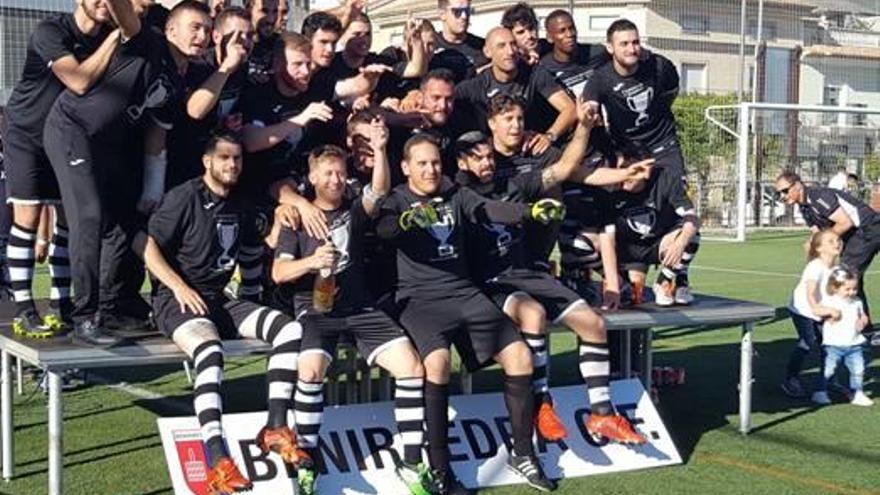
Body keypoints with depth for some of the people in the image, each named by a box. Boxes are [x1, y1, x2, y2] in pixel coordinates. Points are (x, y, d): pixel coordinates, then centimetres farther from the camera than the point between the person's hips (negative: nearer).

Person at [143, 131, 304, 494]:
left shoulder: (239, 204, 17)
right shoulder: (184, 197, -5)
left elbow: (251, 254, 25)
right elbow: (151, 250, -8)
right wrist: (179, 286, -20)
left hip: (219, 299, 7)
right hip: (178, 299, -7)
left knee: (290, 330, -15)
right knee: (210, 351, -37)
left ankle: (276, 427, -15)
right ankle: (218, 461, -43)